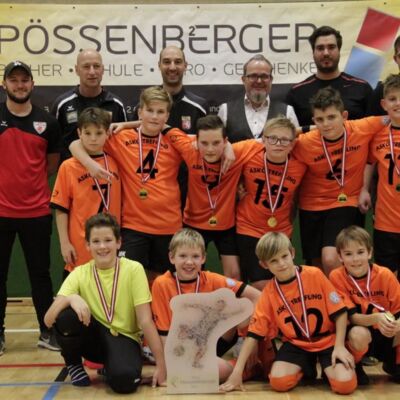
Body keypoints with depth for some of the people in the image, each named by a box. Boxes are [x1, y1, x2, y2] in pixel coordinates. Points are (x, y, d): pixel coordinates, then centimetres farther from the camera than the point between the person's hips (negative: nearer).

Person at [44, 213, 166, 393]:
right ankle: (73, 363, 1)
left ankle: (110, 364, 3)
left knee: (124, 379, -34)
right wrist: (71, 298, -36)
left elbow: (145, 321, -12)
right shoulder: (80, 274, -6)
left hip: (123, 338, -2)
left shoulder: (133, 269, -11)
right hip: (94, 336, 2)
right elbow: (49, 320, -16)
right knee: (65, 316, -30)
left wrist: (161, 365, -16)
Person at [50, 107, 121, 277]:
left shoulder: (115, 164, 4)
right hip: (79, 247, -2)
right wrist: (64, 242, -6)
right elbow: (61, 208, -2)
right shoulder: (68, 167, -4)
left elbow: (121, 204, 10)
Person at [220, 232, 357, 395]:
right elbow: (253, 333, -7)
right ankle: (305, 367, 11)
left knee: (345, 384, -23)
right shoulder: (268, 293, -5)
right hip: (296, 343, 2)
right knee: (278, 381, -21)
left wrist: (339, 346, -16)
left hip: (327, 340, -2)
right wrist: (237, 371, -13)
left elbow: (339, 312, -7)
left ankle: (326, 365, 11)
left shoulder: (315, 275, -12)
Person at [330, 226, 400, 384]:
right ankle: (354, 367, -3)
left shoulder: (384, 275, -12)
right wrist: (376, 318, -37)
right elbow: (352, 316, -17)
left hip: (387, 334, 3)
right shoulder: (336, 277, -15)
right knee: (358, 334, -37)